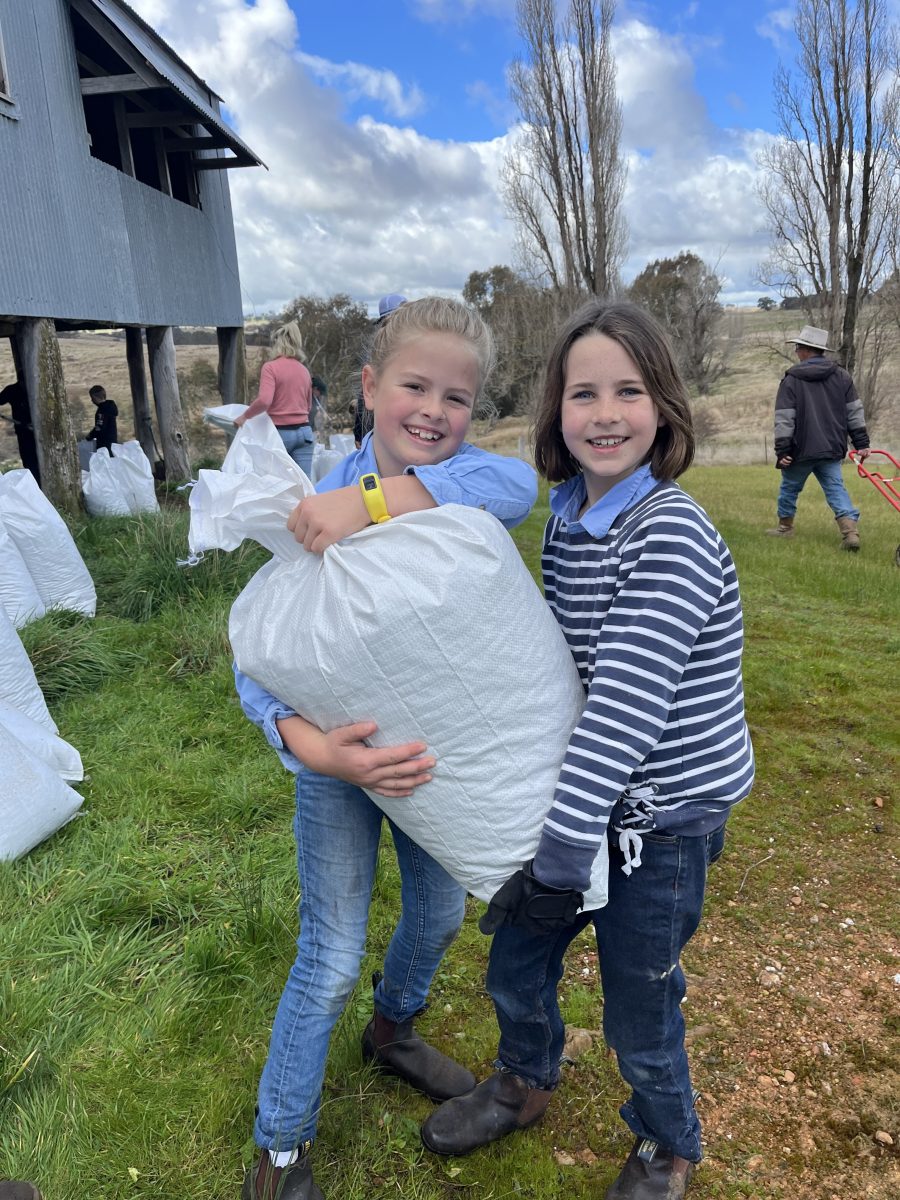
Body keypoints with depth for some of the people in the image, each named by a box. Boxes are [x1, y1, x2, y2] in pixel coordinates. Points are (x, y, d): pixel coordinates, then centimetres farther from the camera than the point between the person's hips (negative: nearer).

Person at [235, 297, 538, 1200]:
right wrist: (311, 747, -42)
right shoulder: (322, 502, -20)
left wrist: (377, 500, -48)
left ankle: (392, 1031, 55)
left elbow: (517, 486, -37)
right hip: (340, 751, -4)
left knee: (439, 914, 23)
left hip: (432, 742, 4)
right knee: (332, 962, 4)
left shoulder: (454, 477, -13)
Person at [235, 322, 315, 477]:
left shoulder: (270, 367, -6)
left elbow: (264, 400, -20)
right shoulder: (304, 370, 11)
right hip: (304, 432, 4)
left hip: (280, 432, -4)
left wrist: (244, 416, -7)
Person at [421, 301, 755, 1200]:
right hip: (577, 798, 7)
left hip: (661, 820, -6)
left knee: (638, 1014, 13)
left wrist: (561, 852, -29)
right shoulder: (566, 518, 0)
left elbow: (628, 706, -29)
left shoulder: (673, 537, -24)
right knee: (514, 962, 21)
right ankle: (526, 1083, 53)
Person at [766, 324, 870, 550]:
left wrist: (782, 450, -9)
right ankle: (850, 530, -14)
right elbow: (855, 413, 6)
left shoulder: (792, 380, -9)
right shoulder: (842, 376, 6)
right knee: (835, 488, 3)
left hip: (801, 449, -3)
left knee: (789, 487, 16)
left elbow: (784, 419, -11)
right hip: (832, 448, 3)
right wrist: (862, 443, 10)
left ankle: (785, 526, 30)